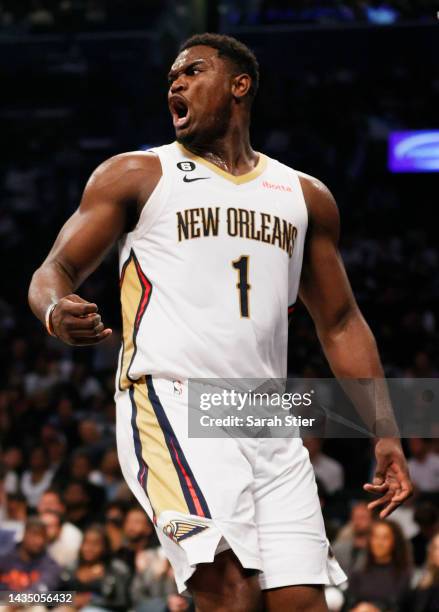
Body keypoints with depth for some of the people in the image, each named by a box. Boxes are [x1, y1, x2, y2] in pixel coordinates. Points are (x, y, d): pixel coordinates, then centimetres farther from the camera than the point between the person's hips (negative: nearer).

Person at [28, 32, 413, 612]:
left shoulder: (305, 196, 19)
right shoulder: (136, 175, 8)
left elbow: (340, 324, 22)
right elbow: (56, 270, 5)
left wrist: (385, 435, 14)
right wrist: (56, 312, -21)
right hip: (172, 408, -4)